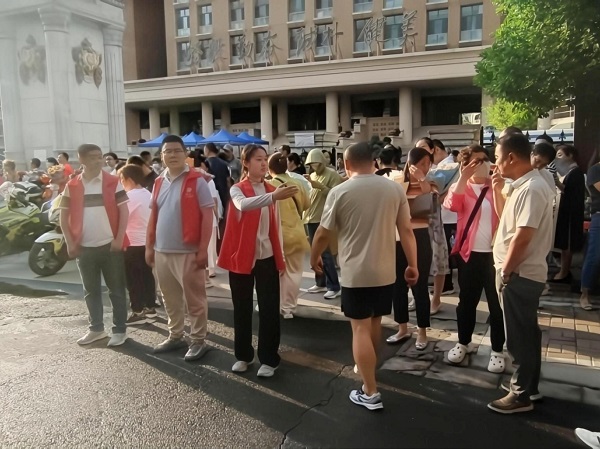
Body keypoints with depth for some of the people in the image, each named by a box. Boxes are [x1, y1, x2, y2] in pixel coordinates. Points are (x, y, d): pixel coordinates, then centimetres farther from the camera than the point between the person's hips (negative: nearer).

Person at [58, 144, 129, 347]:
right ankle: (96, 328, 27)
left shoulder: (113, 183, -3)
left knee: (116, 290, 5)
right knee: (91, 291, 13)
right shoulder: (71, 186, 4)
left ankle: (120, 330, 15)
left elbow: (124, 211, -3)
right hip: (84, 247, 3)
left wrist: (119, 239, -10)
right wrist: (70, 243, -1)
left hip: (110, 245, -3)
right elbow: (64, 216, 7)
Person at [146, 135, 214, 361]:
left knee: (194, 299, 3)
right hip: (162, 251, 6)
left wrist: (203, 249, -14)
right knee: (170, 299, 17)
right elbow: (153, 216, 16)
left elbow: (207, 215, -10)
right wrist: (149, 246, 12)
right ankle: (175, 336, 32)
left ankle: (198, 341, 15)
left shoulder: (197, 181, -8)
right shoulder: (159, 183, 11)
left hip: (187, 251, -6)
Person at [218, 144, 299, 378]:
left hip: (267, 258, 2)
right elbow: (243, 205, -31)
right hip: (242, 257, -2)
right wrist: (274, 196, -46)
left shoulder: (271, 190, 7)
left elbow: (276, 226, 11)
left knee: (269, 309, 3)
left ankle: (268, 359, 15)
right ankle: (243, 355, 25)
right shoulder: (237, 190, -6)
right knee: (242, 308, 9)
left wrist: (281, 257, 8)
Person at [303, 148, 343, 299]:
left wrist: (320, 186, -24)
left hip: (323, 219, -7)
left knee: (325, 253, -7)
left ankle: (334, 287, -1)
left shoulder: (332, 174, -7)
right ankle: (320, 283, 21)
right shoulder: (312, 175, 15)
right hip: (311, 218, 7)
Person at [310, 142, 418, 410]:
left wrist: (314, 258, 14)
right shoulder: (395, 189, -1)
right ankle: (369, 368, 42)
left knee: (360, 328, 3)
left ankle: (370, 393, 4)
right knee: (374, 323, 21)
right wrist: (413, 265, 8)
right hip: (385, 271, 4)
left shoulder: (339, 192, -10)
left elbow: (322, 234, -3)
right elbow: (406, 231, 0)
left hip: (355, 273, -4)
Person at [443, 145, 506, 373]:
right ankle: (463, 343, 30)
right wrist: (464, 177, -23)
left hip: (494, 253, 0)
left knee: (496, 303, 6)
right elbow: (451, 205, -19)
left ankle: (497, 350, 20)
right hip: (469, 253, 1)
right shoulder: (461, 187, 4)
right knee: (466, 301, 13)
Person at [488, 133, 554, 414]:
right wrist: (497, 190, 7)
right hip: (521, 273, 10)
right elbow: (507, 219, 19)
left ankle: (521, 395, 15)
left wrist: (505, 272, -17)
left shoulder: (532, 189, -22)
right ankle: (528, 385, 33)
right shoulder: (523, 186, 10)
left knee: (519, 336, 2)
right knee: (526, 333, 19)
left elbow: (523, 236, -25)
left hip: (519, 274, -10)